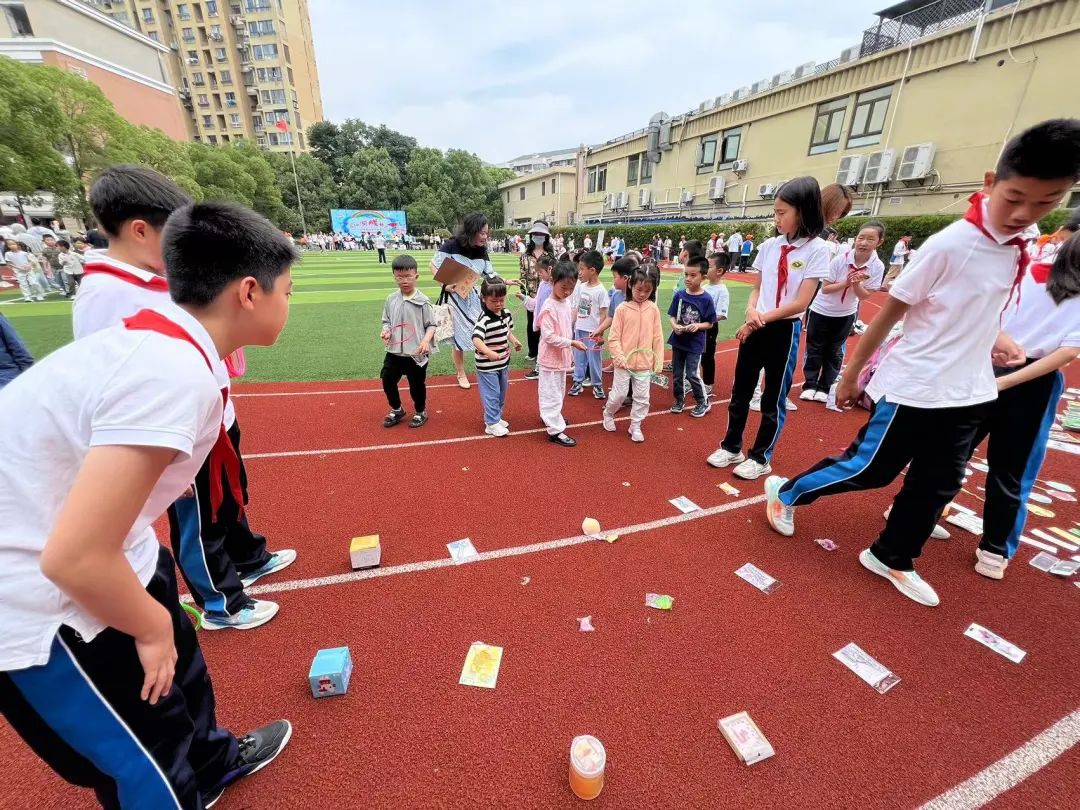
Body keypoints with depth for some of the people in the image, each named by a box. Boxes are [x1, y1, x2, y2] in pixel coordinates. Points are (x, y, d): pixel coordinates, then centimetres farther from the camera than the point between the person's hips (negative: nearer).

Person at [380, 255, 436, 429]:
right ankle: (396, 410, 37)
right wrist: (386, 331, -10)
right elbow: (387, 321, 11)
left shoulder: (423, 301, -10)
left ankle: (420, 412, 35)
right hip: (394, 352, 4)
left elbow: (431, 325, -7)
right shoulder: (391, 299, 2)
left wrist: (426, 340, -24)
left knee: (417, 385, 10)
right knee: (387, 381, 13)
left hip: (416, 354, -4)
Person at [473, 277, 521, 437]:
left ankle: (496, 417, 39)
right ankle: (492, 424, 15)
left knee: (502, 392, 21)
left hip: (503, 362, 8)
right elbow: (476, 339, -38)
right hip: (487, 366, -8)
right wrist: (489, 353, -52)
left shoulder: (506, 313, 0)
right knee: (491, 394, 1)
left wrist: (514, 341, 2)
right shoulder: (484, 320, -24)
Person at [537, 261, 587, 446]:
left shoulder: (567, 302, 5)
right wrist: (572, 343, -26)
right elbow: (549, 337, -25)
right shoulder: (549, 307, -21)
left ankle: (550, 416, 41)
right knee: (552, 393, 0)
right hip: (551, 358, -9)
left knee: (558, 391, 23)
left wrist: (570, 354, 18)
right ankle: (555, 430, 8)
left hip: (562, 357, 9)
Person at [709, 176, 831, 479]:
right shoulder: (768, 246, 4)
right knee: (740, 391, 12)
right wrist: (751, 312, -11)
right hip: (754, 328, 5)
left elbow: (801, 302, -15)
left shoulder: (816, 249, -10)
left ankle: (761, 458, 21)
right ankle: (731, 447, 28)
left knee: (773, 399, 6)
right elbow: (756, 289, 9)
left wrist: (762, 320, -14)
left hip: (784, 330, -5)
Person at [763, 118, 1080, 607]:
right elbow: (889, 312, -13)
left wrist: (990, 336, 3)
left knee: (937, 486, 13)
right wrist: (851, 375, -9)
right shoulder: (949, 245, -18)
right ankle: (784, 492, 24)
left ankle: (891, 558, 32)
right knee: (869, 470, 2)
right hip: (912, 389, -7)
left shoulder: (1021, 243, 3)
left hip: (969, 392, 7)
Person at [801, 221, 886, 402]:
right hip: (821, 311, -2)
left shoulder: (877, 267, -15)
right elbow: (825, 288, -16)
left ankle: (824, 388, 18)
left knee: (835, 353, 8)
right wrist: (845, 282, -29)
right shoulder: (840, 260, -20)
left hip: (846, 315, 2)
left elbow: (864, 296, -11)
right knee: (814, 349, 5)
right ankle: (810, 385, 16)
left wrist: (856, 284, -29)